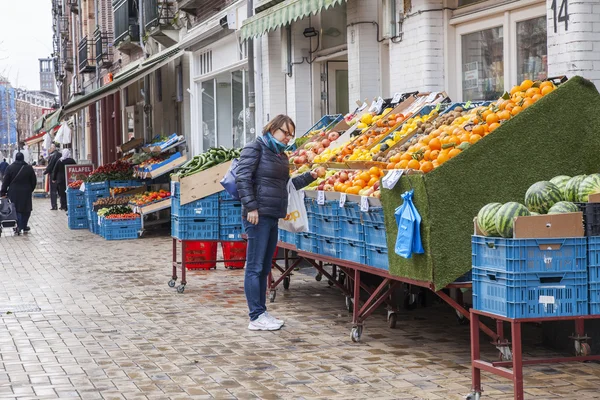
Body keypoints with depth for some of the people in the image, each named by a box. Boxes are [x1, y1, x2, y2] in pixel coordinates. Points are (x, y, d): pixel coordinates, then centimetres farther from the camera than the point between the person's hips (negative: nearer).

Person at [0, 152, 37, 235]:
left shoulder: (10, 168, -3)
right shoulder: (29, 168, -2)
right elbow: (34, 181, 3)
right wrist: (31, 190, 16)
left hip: (13, 193, 0)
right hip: (26, 193, 0)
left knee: (15, 209, 5)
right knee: (26, 210, 11)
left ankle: (18, 226, -7)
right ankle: (23, 226, 15)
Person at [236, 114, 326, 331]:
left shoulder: (281, 156, 19)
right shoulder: (255, 148, -6)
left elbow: (286, 185, 21)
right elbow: (242, 178, -13)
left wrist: (311, 176, 12)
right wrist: (251, 207, -18)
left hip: (273, 216, 9)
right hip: (258, 216, -9)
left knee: (264, 268, 13)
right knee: (255, 266, -6)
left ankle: (262, 312, 18)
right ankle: (256, 317, -5)